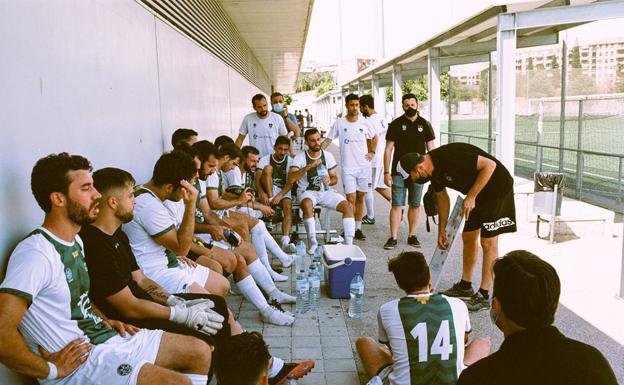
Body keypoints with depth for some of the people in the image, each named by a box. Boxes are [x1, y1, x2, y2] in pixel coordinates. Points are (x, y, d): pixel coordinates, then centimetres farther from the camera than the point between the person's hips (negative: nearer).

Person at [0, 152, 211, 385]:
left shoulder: (74, 240, 10)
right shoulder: (35, 253, -21)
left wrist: (105, 320, 8)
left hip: (105, 335, 9)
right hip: (78, 359, -9)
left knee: (200, 352, 7)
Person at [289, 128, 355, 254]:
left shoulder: (327, 155, 7)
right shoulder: (300, 157, -4)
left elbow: (334, 178, 11)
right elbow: (291, 179, -17)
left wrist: (330, 180, -15)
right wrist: (309, 166, -25)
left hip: (326, 191, 3)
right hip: (307, 192, -3)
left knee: (348, 206, -20)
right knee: (307, 204, -39)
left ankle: (348, 243, -18)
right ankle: (312, 242, -31)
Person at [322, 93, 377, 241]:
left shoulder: (364, 122, 4)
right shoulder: (339, 123, -2)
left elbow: (374, 137, 21)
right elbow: (328, 140, 3)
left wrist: (371, 152, 9)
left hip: (364, 166, 3)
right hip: (347, 168, -2)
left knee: (360, 198, 8)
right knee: (351, 199, -7)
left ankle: (358, 228, 18)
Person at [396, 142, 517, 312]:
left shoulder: (451, 157, -30)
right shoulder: (433, 170, -2)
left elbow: (489, 165, -30)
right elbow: (442, 197, 13)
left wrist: (471, 196, -27)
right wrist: (442, 230, 17)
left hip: (497, 188, -9)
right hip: (477, 194, 9)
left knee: (488, 242, -7)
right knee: (468, 237, 13)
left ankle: (483, 296, -1)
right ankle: (465, 286, 26)